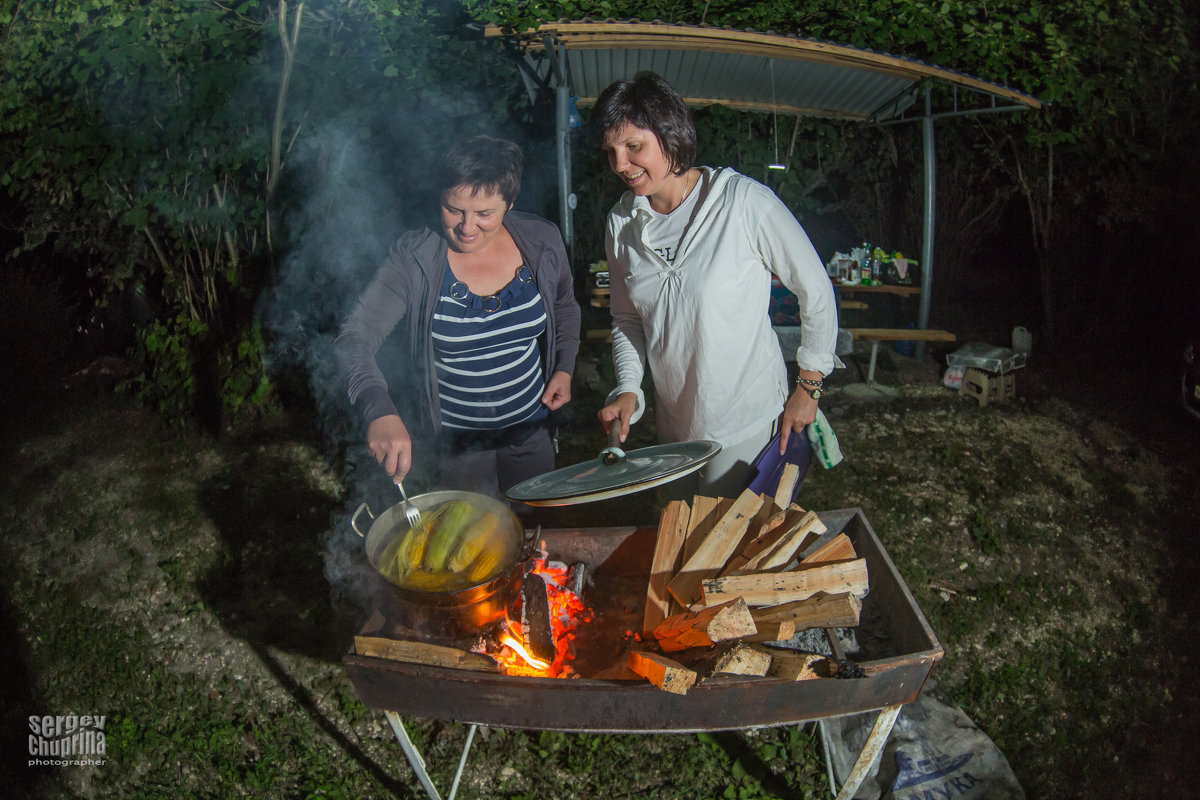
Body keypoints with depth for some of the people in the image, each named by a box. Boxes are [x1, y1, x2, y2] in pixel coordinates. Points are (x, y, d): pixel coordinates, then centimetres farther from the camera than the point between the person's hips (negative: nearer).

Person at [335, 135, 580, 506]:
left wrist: (564, 368, -2)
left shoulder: (542, 242, -8)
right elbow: (355, 339, -24)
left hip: (529, 430, 3)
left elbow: (564, 306, 12)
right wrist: (381, 413, -41)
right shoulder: (414, 259, -18)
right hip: (453, 442, -3)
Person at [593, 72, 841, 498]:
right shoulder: (621, 223, -3)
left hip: (747, 420, -5)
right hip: (672, 422, 5)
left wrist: (809, 386, -4)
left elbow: (816, 290, -9)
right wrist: (627, 389, -6)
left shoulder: (744, 202, -18)